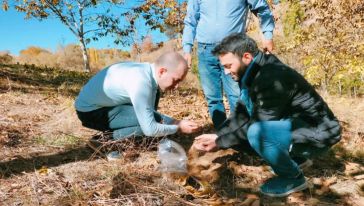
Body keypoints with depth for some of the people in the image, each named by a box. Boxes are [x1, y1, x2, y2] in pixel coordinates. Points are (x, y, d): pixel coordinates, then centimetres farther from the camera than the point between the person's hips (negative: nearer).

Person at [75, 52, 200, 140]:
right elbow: (149, 129, -29)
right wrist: (178, 128, -14)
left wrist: (174, 122, -5)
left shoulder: (148, 71, -5)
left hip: (103, 102, 9)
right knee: (154, 120, -20)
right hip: (90, 111, -9)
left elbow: (150, 111, 7)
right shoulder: (141, 82, -31)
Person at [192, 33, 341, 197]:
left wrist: (220, 142, -17)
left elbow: (258, 125, -24)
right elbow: (241, 115, 4)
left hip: (317, 132, -9)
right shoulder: (252, 74, 1)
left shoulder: (272, 77, -28)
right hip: (290, 125, 9)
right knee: (237, 135, 6)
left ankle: (293, 178, -7)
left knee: (257, 133, -34)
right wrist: (217, 136, -7)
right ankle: (296, 158, 15)